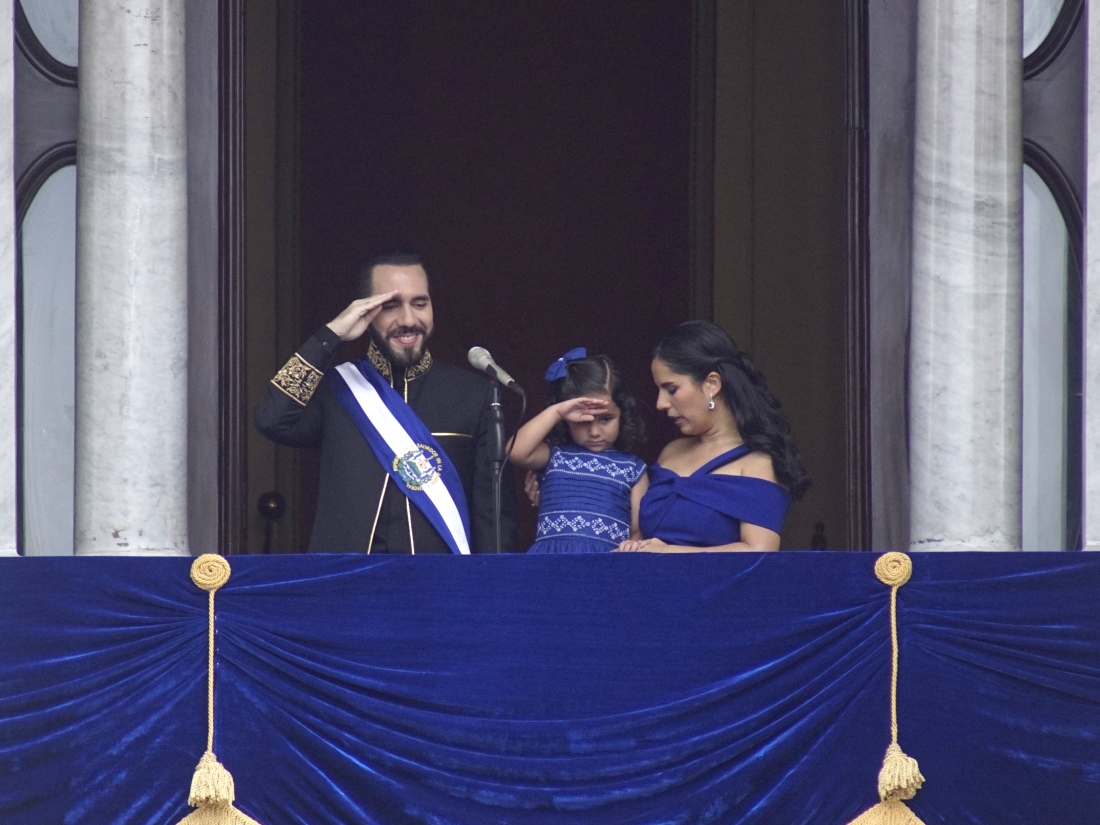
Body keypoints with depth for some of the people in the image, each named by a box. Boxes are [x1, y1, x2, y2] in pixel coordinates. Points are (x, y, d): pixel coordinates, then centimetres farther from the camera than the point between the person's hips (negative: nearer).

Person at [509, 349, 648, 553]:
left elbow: (640, 531, 14)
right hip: (550, 558, 3)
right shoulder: (554, 455, 15)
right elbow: (516, 452, -5)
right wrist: (555, 412, -4)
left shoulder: (633, 469, 15)